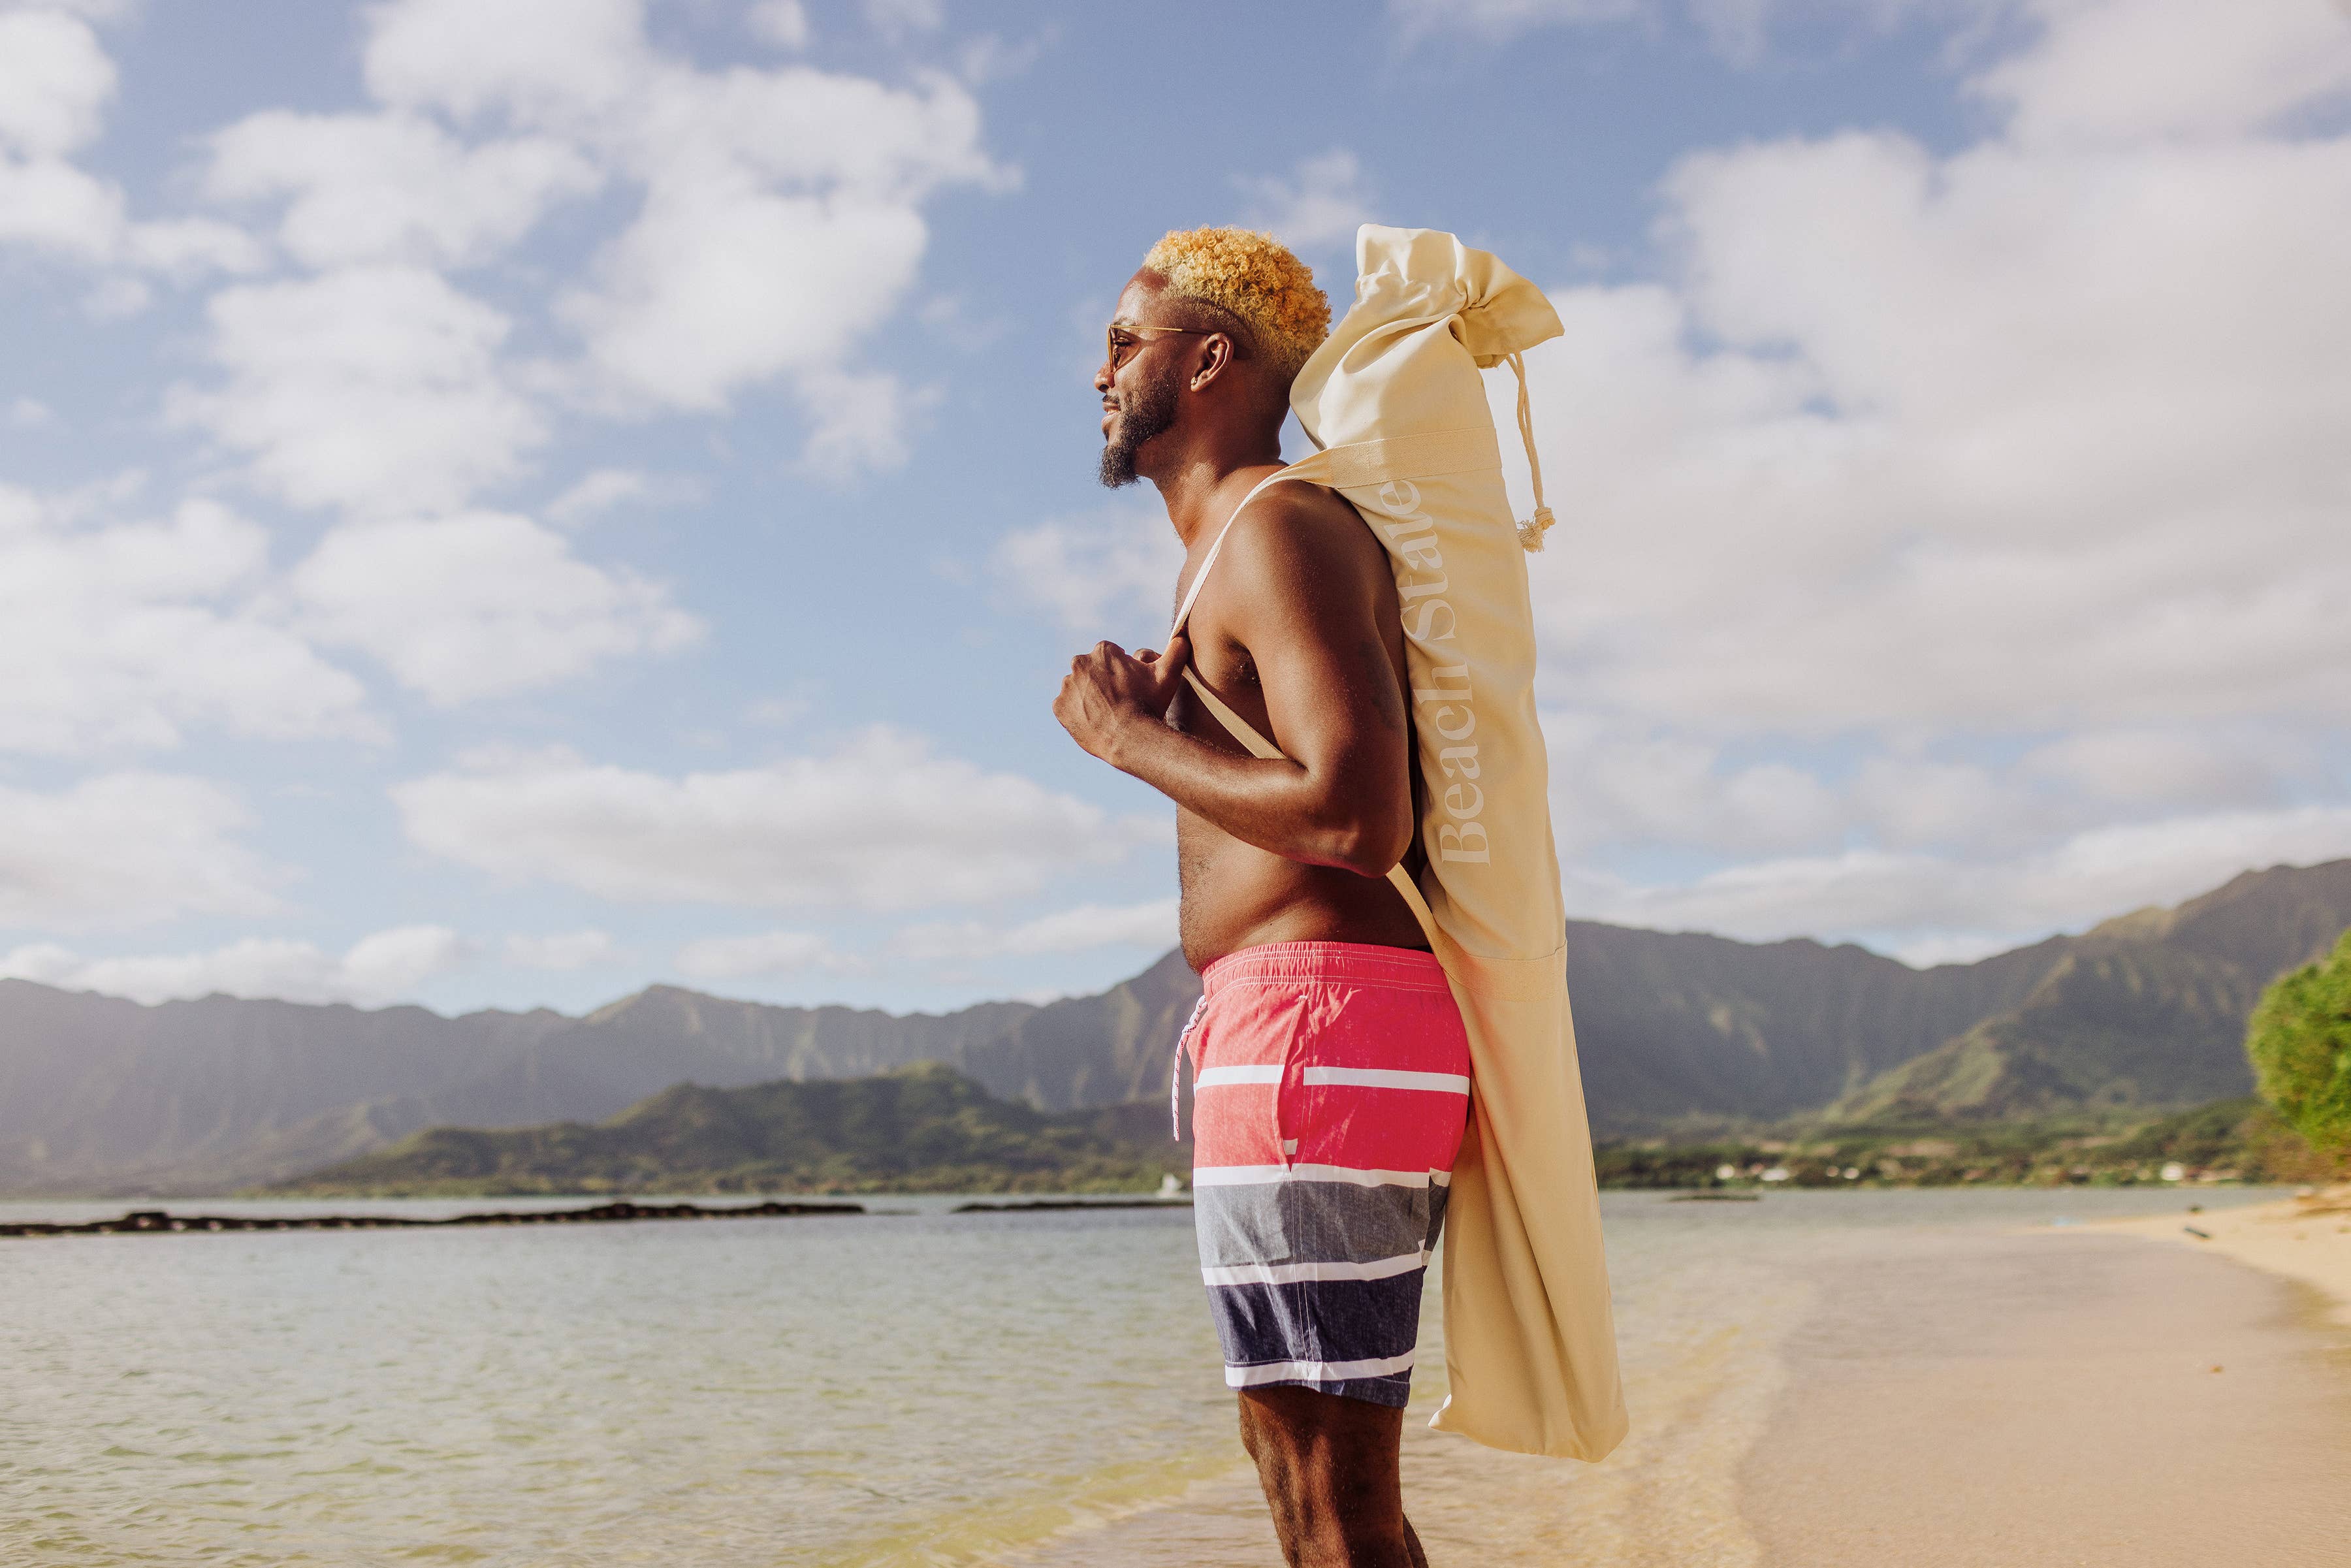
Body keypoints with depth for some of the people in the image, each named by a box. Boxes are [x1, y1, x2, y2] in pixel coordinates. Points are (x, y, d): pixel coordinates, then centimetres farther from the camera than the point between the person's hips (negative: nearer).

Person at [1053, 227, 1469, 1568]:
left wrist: (1131, 739, -10)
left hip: (1314, 1025, -11)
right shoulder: (1244, 544, 24)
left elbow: (1359, 818, -22)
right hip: (1340, 1037, 11)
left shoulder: (1280, 529, -8)